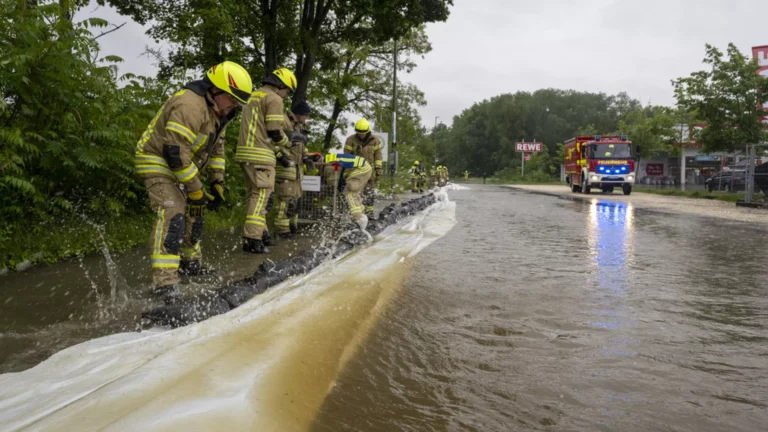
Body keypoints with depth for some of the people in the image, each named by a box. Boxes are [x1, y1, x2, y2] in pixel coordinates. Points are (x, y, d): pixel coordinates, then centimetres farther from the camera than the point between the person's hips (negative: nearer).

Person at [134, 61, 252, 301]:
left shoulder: (217, 110, 4)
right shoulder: (190, 106, -28)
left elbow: (216, 147, 15)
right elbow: (176, 153, -31)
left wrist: (217, 183, 7)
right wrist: (196, 191, -24)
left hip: (181, 167, 10)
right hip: (159, 163, -10)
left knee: (193, 214, 20)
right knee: (173, 216, -25)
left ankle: (191, 264, 40)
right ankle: (165, 284, -30)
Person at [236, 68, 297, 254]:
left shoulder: (254, 96, 24)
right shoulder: (274, 99, -6)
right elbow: (275, 132, -14)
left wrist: (279, 153, 23)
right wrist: (286, 142, 7)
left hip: (245, 152, 10)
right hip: (260, 155, -10)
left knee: (254, 194, 15)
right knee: (262, 195, -9)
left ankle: (260, 233, 24)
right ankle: (253, 239, -14)